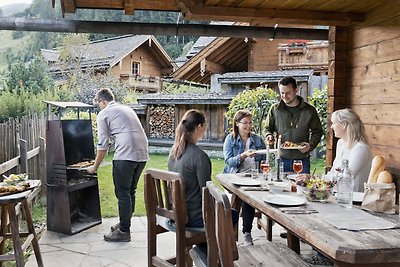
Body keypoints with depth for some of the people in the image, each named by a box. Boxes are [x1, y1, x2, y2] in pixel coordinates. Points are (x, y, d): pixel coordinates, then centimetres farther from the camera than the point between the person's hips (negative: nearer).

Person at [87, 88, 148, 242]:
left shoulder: (104, 114, 4)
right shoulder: (127, 109, 26)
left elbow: (103, 145, 2)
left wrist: (95, 167, 13)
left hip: (126, 155, -8)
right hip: (142, 154, 8)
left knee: (122, 193, 2)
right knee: (130, 191, 18)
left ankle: (124, 232, 9)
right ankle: (124, 223, 30)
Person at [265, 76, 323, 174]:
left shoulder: (309, 110, 1)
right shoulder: (275, 109, 4)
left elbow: (317, 131, 8)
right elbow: (268, 128, 15)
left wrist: (310, 145, -9)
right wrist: (269, 136, -7)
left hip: (302, 160, 0)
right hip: (282, 159, 1)